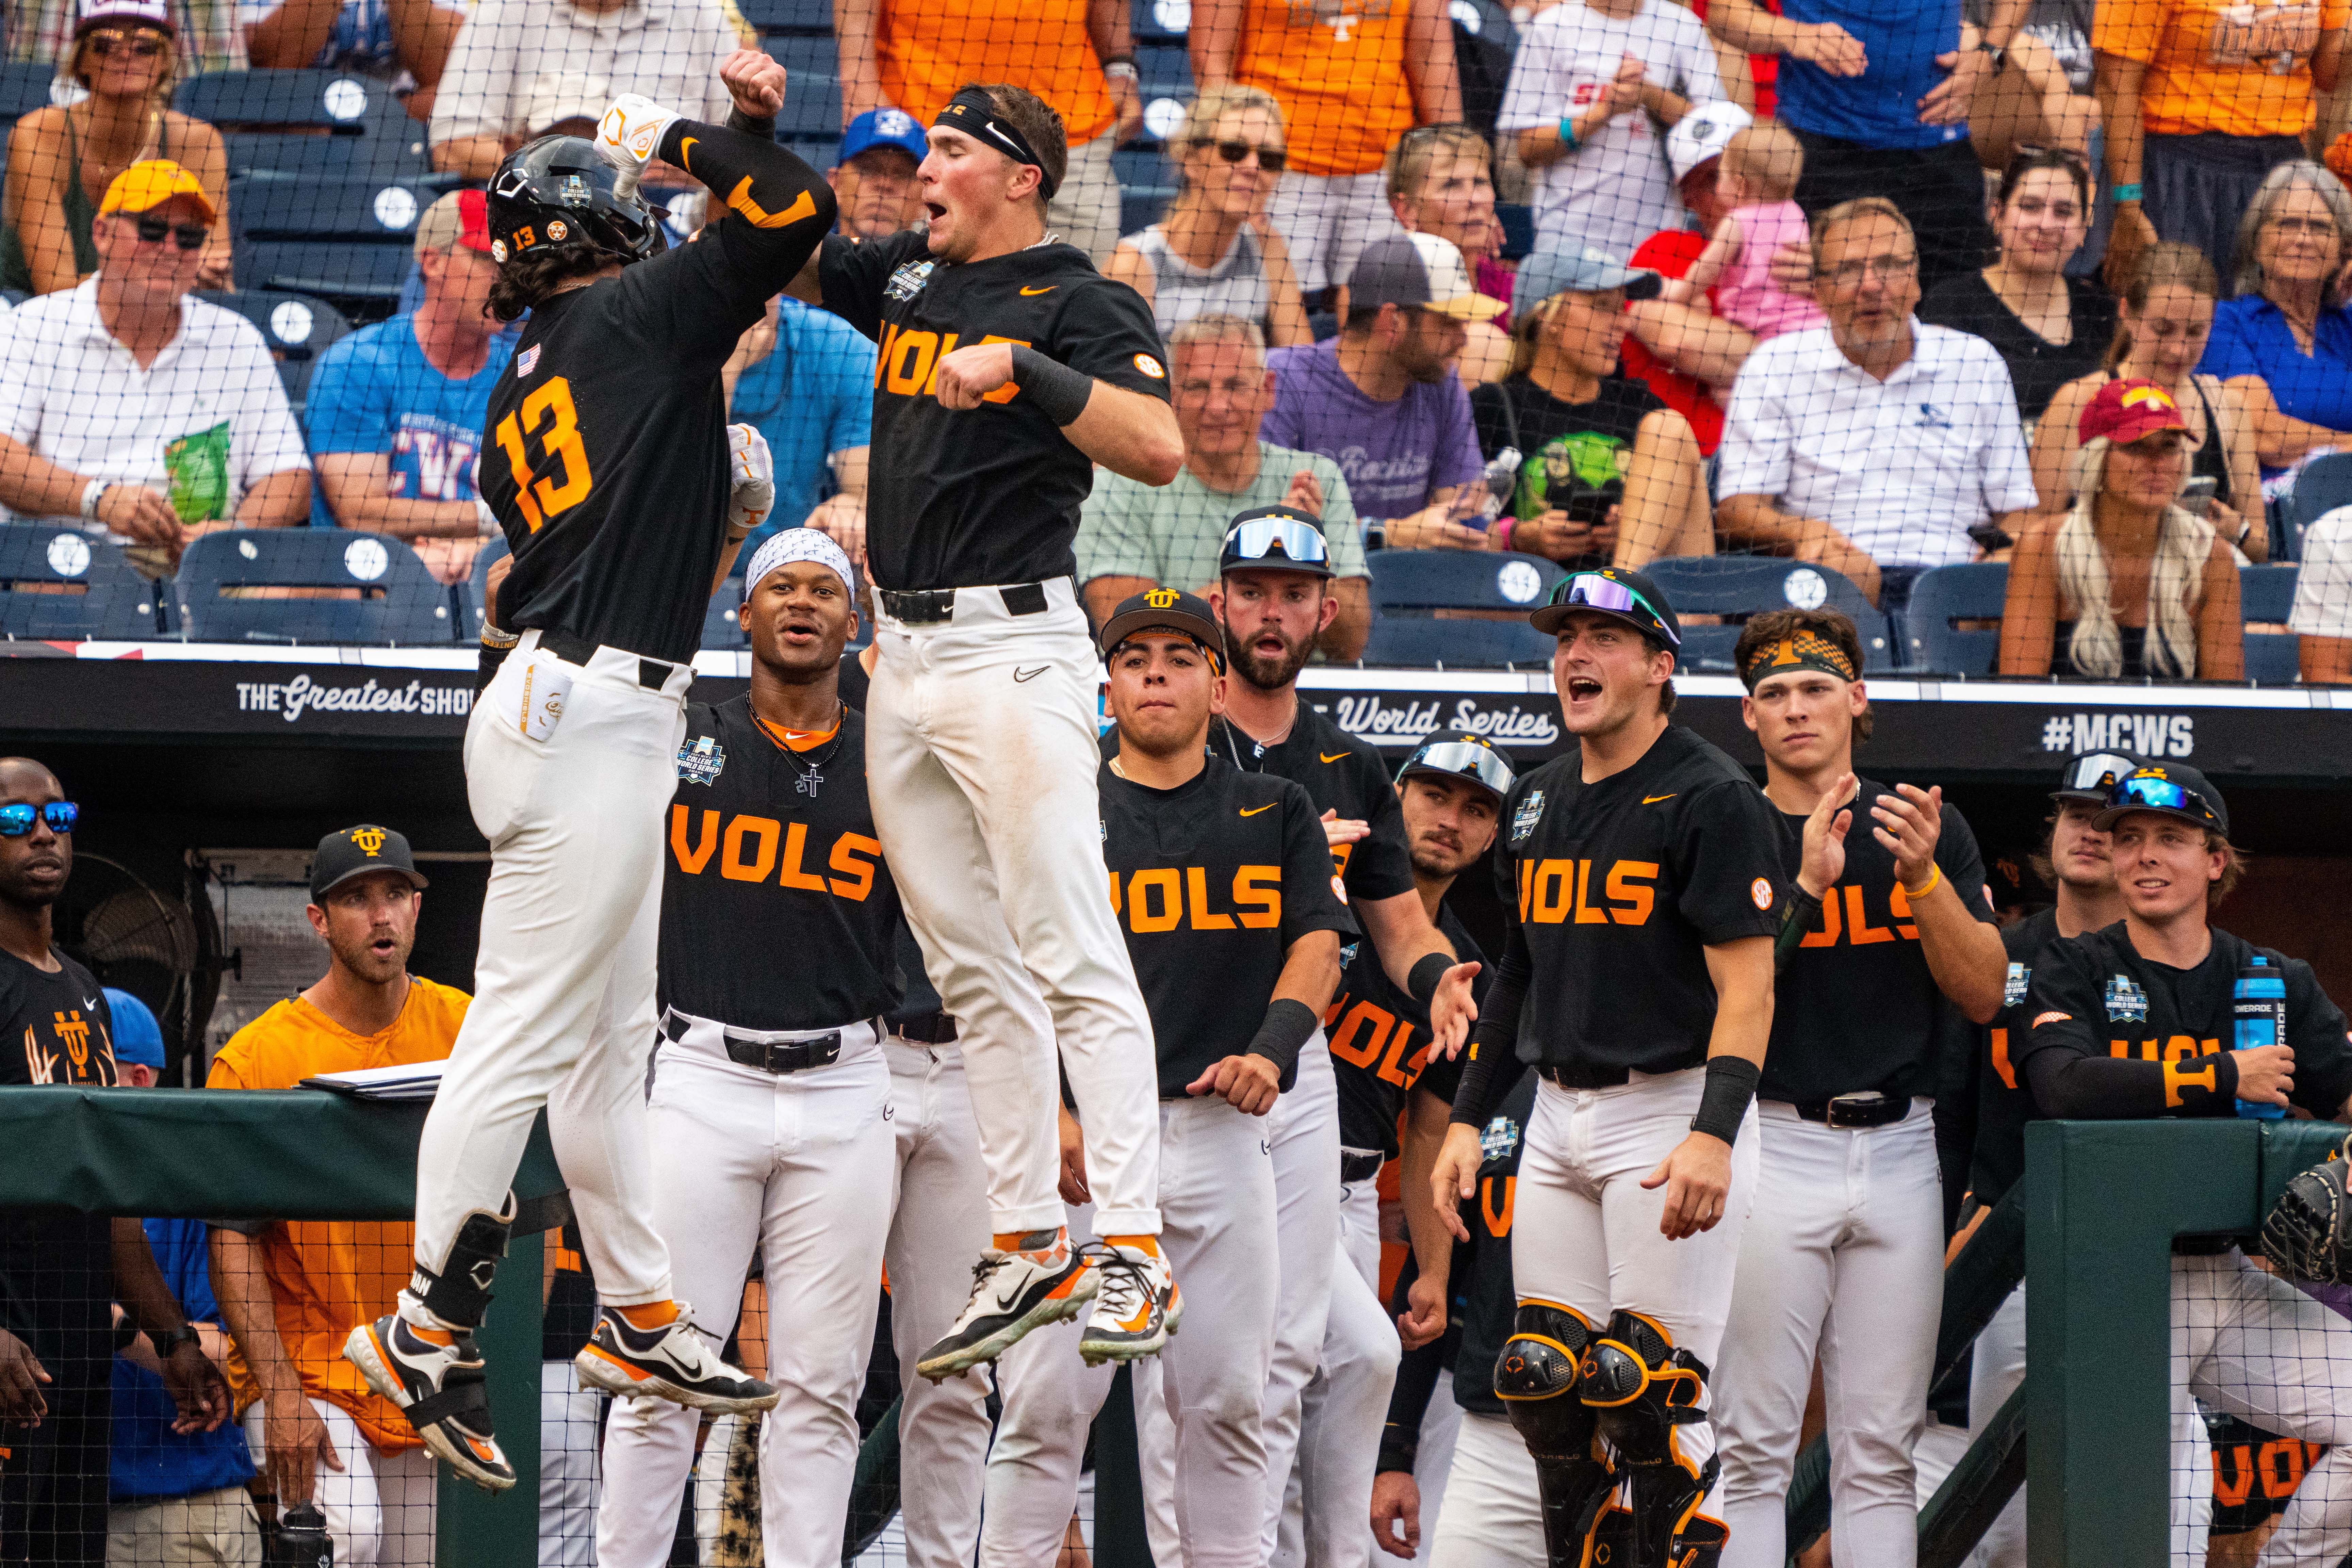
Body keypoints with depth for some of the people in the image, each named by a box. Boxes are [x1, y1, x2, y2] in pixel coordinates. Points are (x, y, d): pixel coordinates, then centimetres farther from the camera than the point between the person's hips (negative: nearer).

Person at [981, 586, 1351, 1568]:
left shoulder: (1275, 814, 14)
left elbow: (1317, 943, 7)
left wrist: (1273, 1046, -12)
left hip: (1221, 1136, 2)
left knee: (1224, 1403, 3)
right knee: (1048, 1401, -8)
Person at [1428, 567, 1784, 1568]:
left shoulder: (1712, 800, -9)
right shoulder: (1537, 802, 15)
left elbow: (1745, 985, -16)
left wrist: (1714, 1136, -27)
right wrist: (1468, 1120, 16)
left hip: (1669, 1106, -7)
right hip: (1557, 1118, 7)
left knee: (1651, 1385, -11)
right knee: (1544, 1378, 5)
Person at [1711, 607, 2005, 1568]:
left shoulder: (1928, 829, 10)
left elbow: (1983, 995, 3)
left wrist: (1924, 875, -12)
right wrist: (1808, 884, -19)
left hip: (1898, 1153, 3)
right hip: (1770, 1150, -3)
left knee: (1881, 1452, 4)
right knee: (1752, 1448, -6)